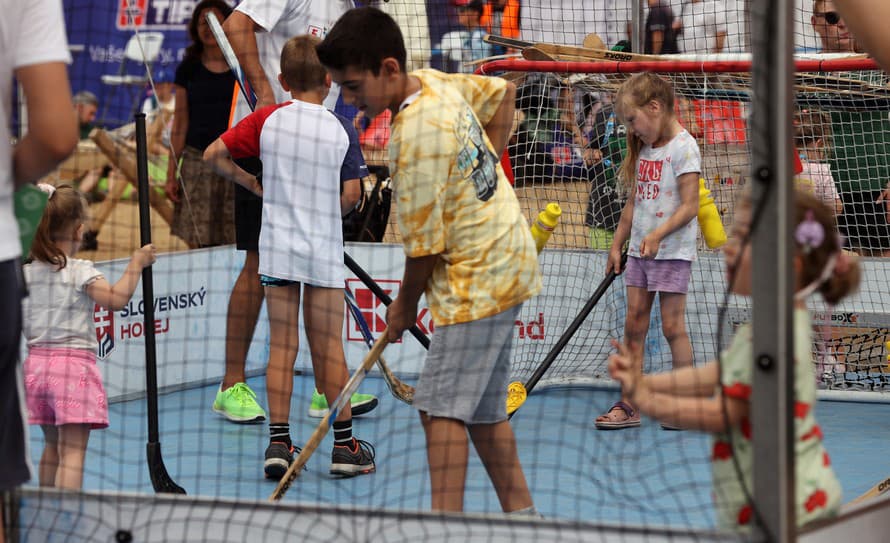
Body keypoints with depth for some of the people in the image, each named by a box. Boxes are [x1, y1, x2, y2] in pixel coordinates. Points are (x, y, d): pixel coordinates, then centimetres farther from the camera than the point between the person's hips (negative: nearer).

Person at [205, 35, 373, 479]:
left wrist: (253, 184, 11)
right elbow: (350, 198, -5)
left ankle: (279, 442, 3)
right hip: (325, 250, -1)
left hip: (277, 248, 1)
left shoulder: (267, 120, -3)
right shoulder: (341, 129, -5)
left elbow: (213, 155, 0)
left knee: (281, 346, 7)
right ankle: (344, 446, 12)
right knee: (328, 347, 7)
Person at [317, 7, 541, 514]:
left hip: (478, 277, -10)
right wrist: (486, 165, 17)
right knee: (482, 408, 15)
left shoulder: (417, 137, -26)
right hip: (504, 260, 10)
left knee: (442, 406, -12)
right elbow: (502, 91, 22)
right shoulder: (436, 82, 1)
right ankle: (521, 511, 22)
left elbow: (425, 243, -20)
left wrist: (405, 305, -3)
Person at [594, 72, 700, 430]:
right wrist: (617, 245, 17)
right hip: (639, 251, 8)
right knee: (634, 324, 5)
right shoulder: (644, 149, 13)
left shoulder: (683, 147, -12)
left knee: (672, 326, -5)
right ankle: (628, 406, 8)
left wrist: (658, 234, -27)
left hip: (672, 252, -8)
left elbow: (690, 206, -17)